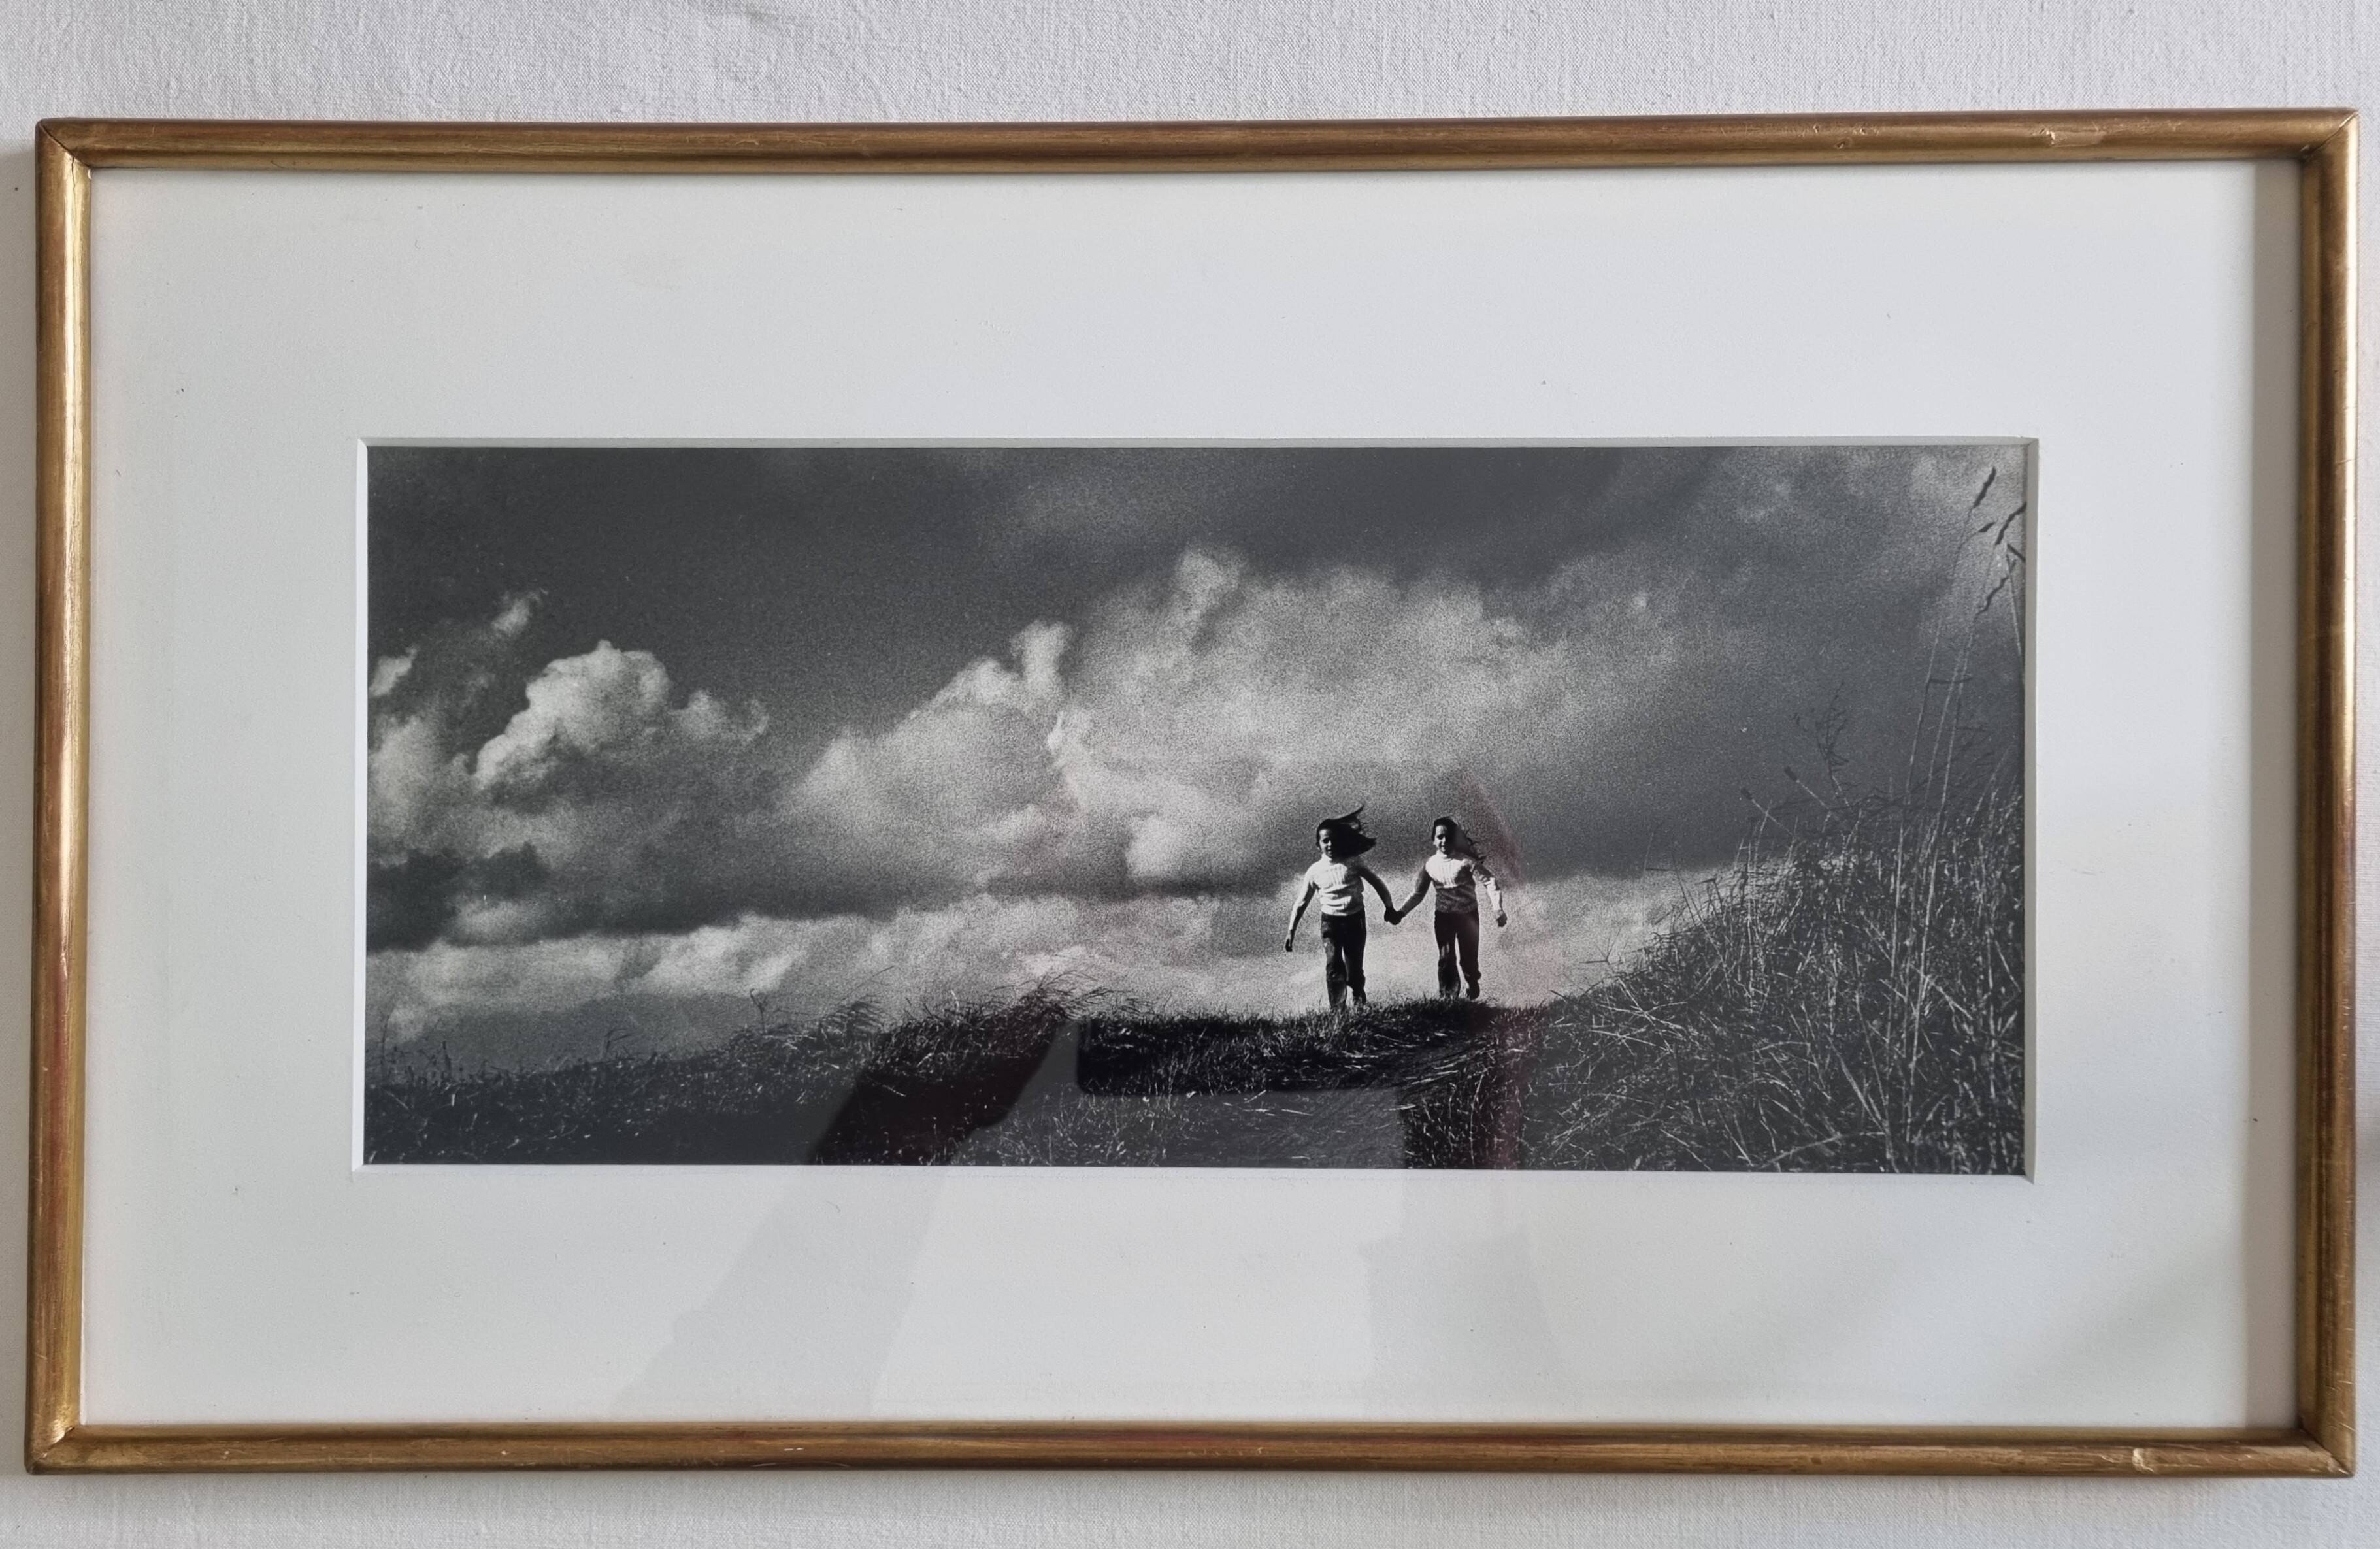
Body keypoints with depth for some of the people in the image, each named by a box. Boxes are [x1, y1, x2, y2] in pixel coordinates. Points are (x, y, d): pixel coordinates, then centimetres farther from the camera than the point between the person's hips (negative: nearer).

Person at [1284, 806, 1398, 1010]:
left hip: (1354, 919, 0)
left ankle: (1359, 1005, 30)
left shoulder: (1353, 863, -3)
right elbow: (1301, 903, 7)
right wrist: (1291, 932, 3)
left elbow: (1377, 883, 6)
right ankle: (1336, 1011, -14)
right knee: (1333, 966, -16)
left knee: (1354, 968, 4)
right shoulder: (1315, 871, 1)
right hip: (1330, 921, 0)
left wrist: (1389, 908, 2)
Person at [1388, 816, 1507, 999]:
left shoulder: (1466, 861, -14)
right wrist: (1400, 912, 0)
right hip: (1443, 917, 3)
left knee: (1468, 960, -1)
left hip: (1468, 916, -3)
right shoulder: (1430, 865, -2)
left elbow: (1489, 881, -17)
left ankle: (1471, 998, 15)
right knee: (1446, 959, 0)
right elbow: (1418, 893, 9)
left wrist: (1498, 909, -28)